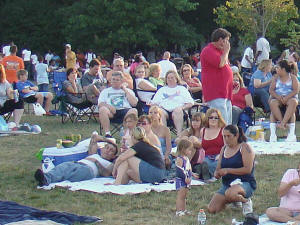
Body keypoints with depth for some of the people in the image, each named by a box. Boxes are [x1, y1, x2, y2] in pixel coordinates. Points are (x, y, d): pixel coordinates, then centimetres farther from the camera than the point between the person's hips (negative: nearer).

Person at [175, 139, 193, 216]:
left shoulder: (187, 159, 14)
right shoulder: (179, 159, -15)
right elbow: (179, 171, -22)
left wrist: (189, 177, 20)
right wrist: (185, 178, -24)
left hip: (186, 180, 9)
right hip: (180, 180, -9)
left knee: (184, 196, 14)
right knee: (180, 195, -10)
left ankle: (183, 210, 19)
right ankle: (178, 211, -10)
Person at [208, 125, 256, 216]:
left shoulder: (244, 147, -6)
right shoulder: (224, 149, 14)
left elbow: (248, 169, -16)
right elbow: (218, 169, 17)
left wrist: (227, 170, -20)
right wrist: (217, 174, -9)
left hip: (245, 183, -7)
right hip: (226, 184, 7)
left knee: (229, 194, -41)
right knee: (212, 209, -11)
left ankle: (246, 201, -6)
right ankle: (234, 200, 17)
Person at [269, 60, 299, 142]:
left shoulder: (293, 78, 8)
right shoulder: (275, 78, 14)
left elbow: (296, 90, -4)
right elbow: (271, 90, 5)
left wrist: (287, 97, -20)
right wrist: (278, 96, -15)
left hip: (290, 98, -1)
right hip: (277, 98, 1)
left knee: (293, 102, -38)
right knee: (272, 103, -34)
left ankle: (283, 122, -46)